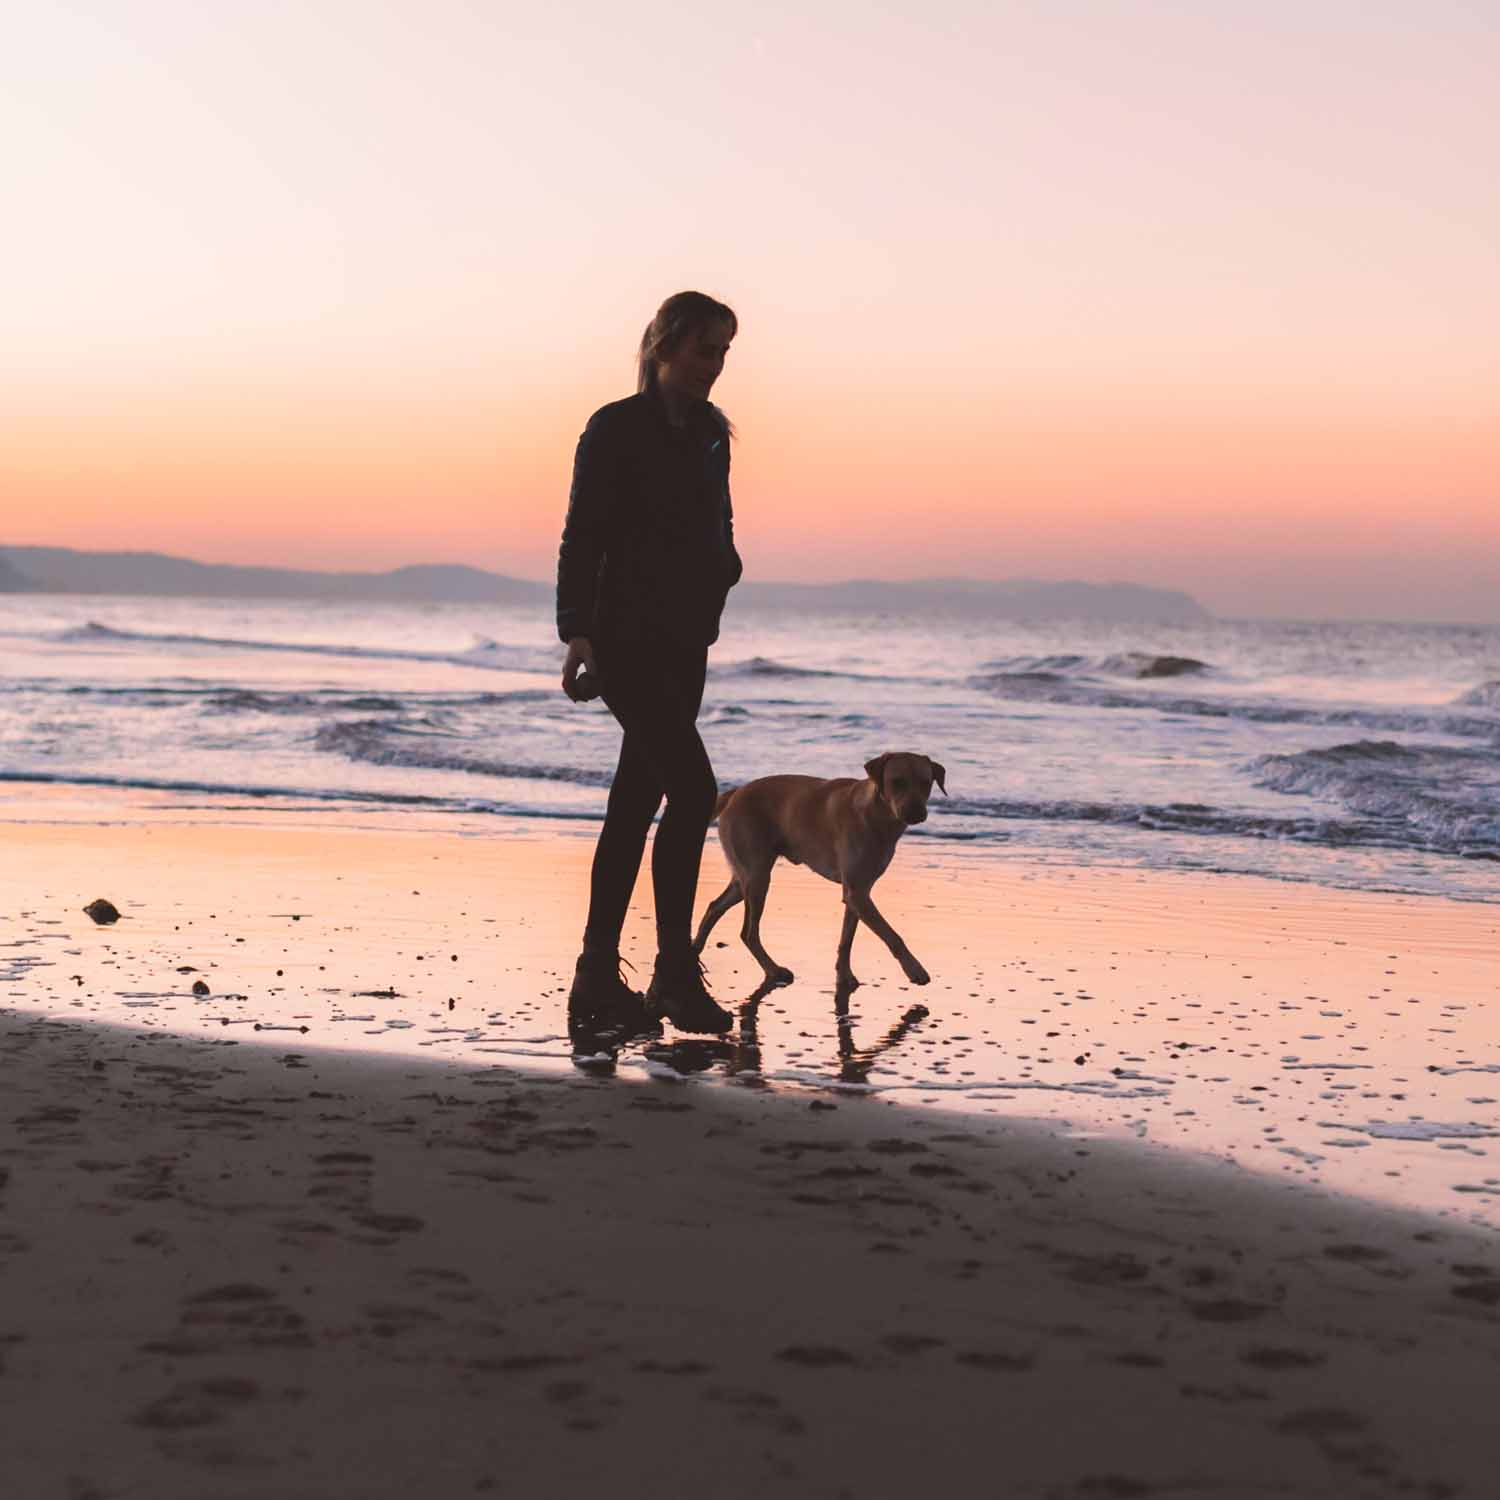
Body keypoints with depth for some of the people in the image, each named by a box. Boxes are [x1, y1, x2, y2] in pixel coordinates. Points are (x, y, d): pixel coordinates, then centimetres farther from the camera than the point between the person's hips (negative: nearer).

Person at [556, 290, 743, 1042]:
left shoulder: (708, 434, 13)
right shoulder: (617, 429, -7)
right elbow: (581, 536, -11)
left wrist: (723, 566, 4)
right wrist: (577, 632, -18)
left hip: (682, 641, 8)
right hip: (625, 635, -8)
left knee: (636, 804, 8)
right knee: (692, 787, -17)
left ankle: (598, 980, 11)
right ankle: (675, 972, -11)